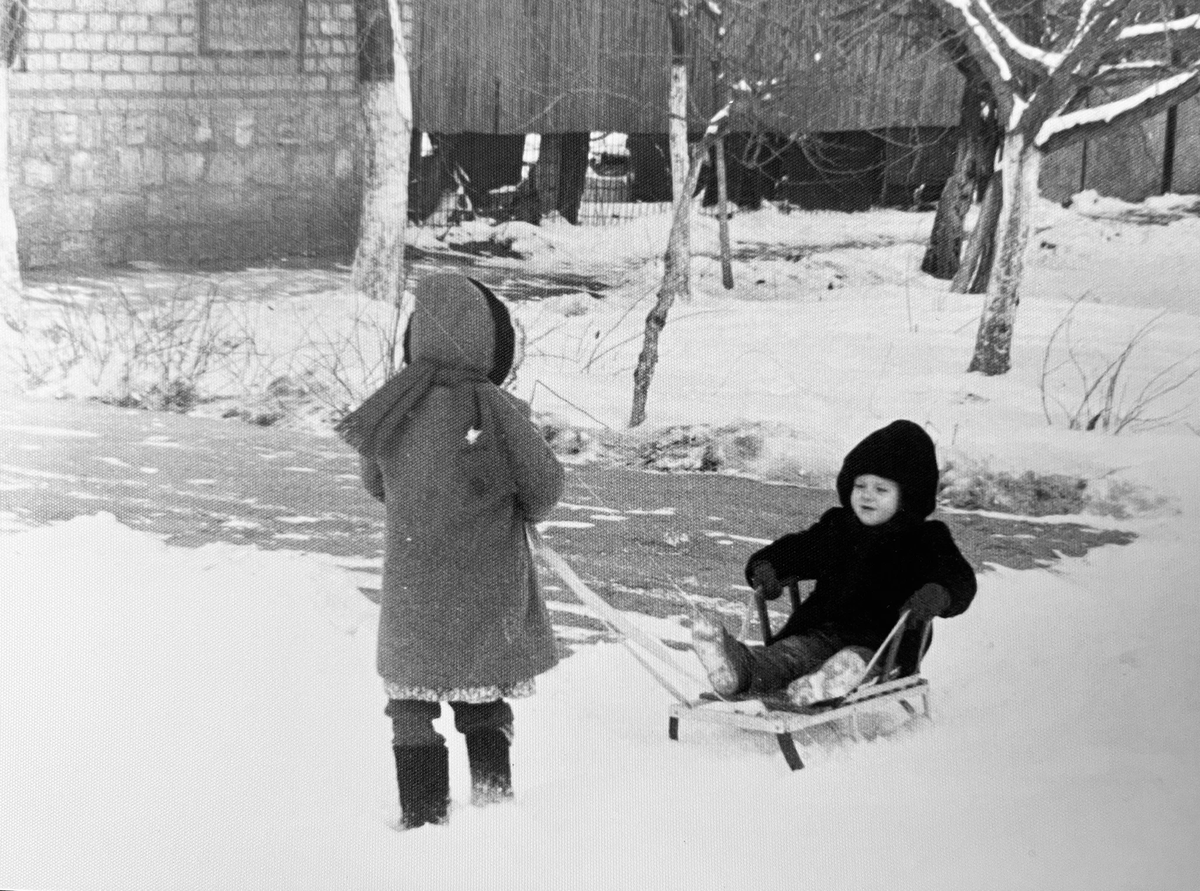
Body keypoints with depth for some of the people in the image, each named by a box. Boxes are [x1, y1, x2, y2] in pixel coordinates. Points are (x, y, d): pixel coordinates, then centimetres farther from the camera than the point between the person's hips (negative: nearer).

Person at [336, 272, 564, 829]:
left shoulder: (390, 410, -11)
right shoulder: (496, 411, -18)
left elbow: (376, 484, 6)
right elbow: (545, 486, -7)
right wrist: (516, 512, 14)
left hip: (413, 579, 1)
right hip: (490, 579, -1)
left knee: (412, 691, 14)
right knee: (485, 689, 18)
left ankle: (423, 811, 13)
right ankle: (492, 788, 20)